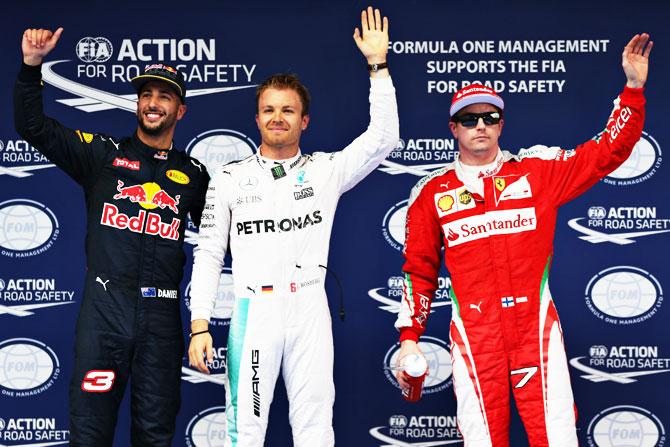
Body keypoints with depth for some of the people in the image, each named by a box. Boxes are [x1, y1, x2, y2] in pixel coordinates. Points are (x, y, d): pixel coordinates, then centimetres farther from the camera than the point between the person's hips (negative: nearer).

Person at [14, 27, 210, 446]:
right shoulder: (103, 154, 6)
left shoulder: (194, 174, 11)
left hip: (161, 316, 2)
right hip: (104, 308, -1)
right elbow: (32, 126, 0)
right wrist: (32, 66, -11)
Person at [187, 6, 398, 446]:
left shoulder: (325, 171, 8)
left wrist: (378, 65, -4)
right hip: (253, 310, -1)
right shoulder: (231, 178, 7)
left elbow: (383, 139, -1)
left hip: (309, 310, 1)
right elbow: (208, 255, 7)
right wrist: (200, 326, -1)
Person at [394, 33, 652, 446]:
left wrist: (634, 87, 0)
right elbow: (419, 270, 11)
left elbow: (608, 152, 7)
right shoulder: (432, 192, 8)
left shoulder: (538, 170, 7)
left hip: (536, 328, 0)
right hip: (473, 333, 0)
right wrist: (409, 338, 6)